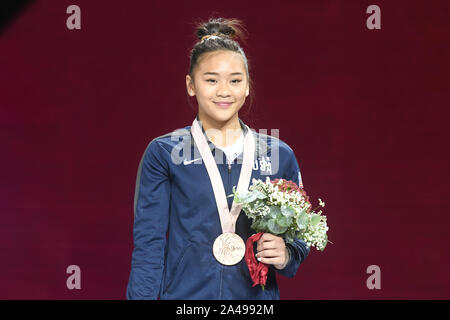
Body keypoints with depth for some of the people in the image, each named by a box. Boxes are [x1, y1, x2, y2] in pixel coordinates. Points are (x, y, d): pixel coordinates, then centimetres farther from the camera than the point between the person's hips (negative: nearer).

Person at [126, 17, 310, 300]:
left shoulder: (279, 155, 3)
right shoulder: (163, 153, -3)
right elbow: (148, 243, -4)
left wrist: (286, 255, -11)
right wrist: (142, 295, -13)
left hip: (257, 294, 2)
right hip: (185, 293, -2)